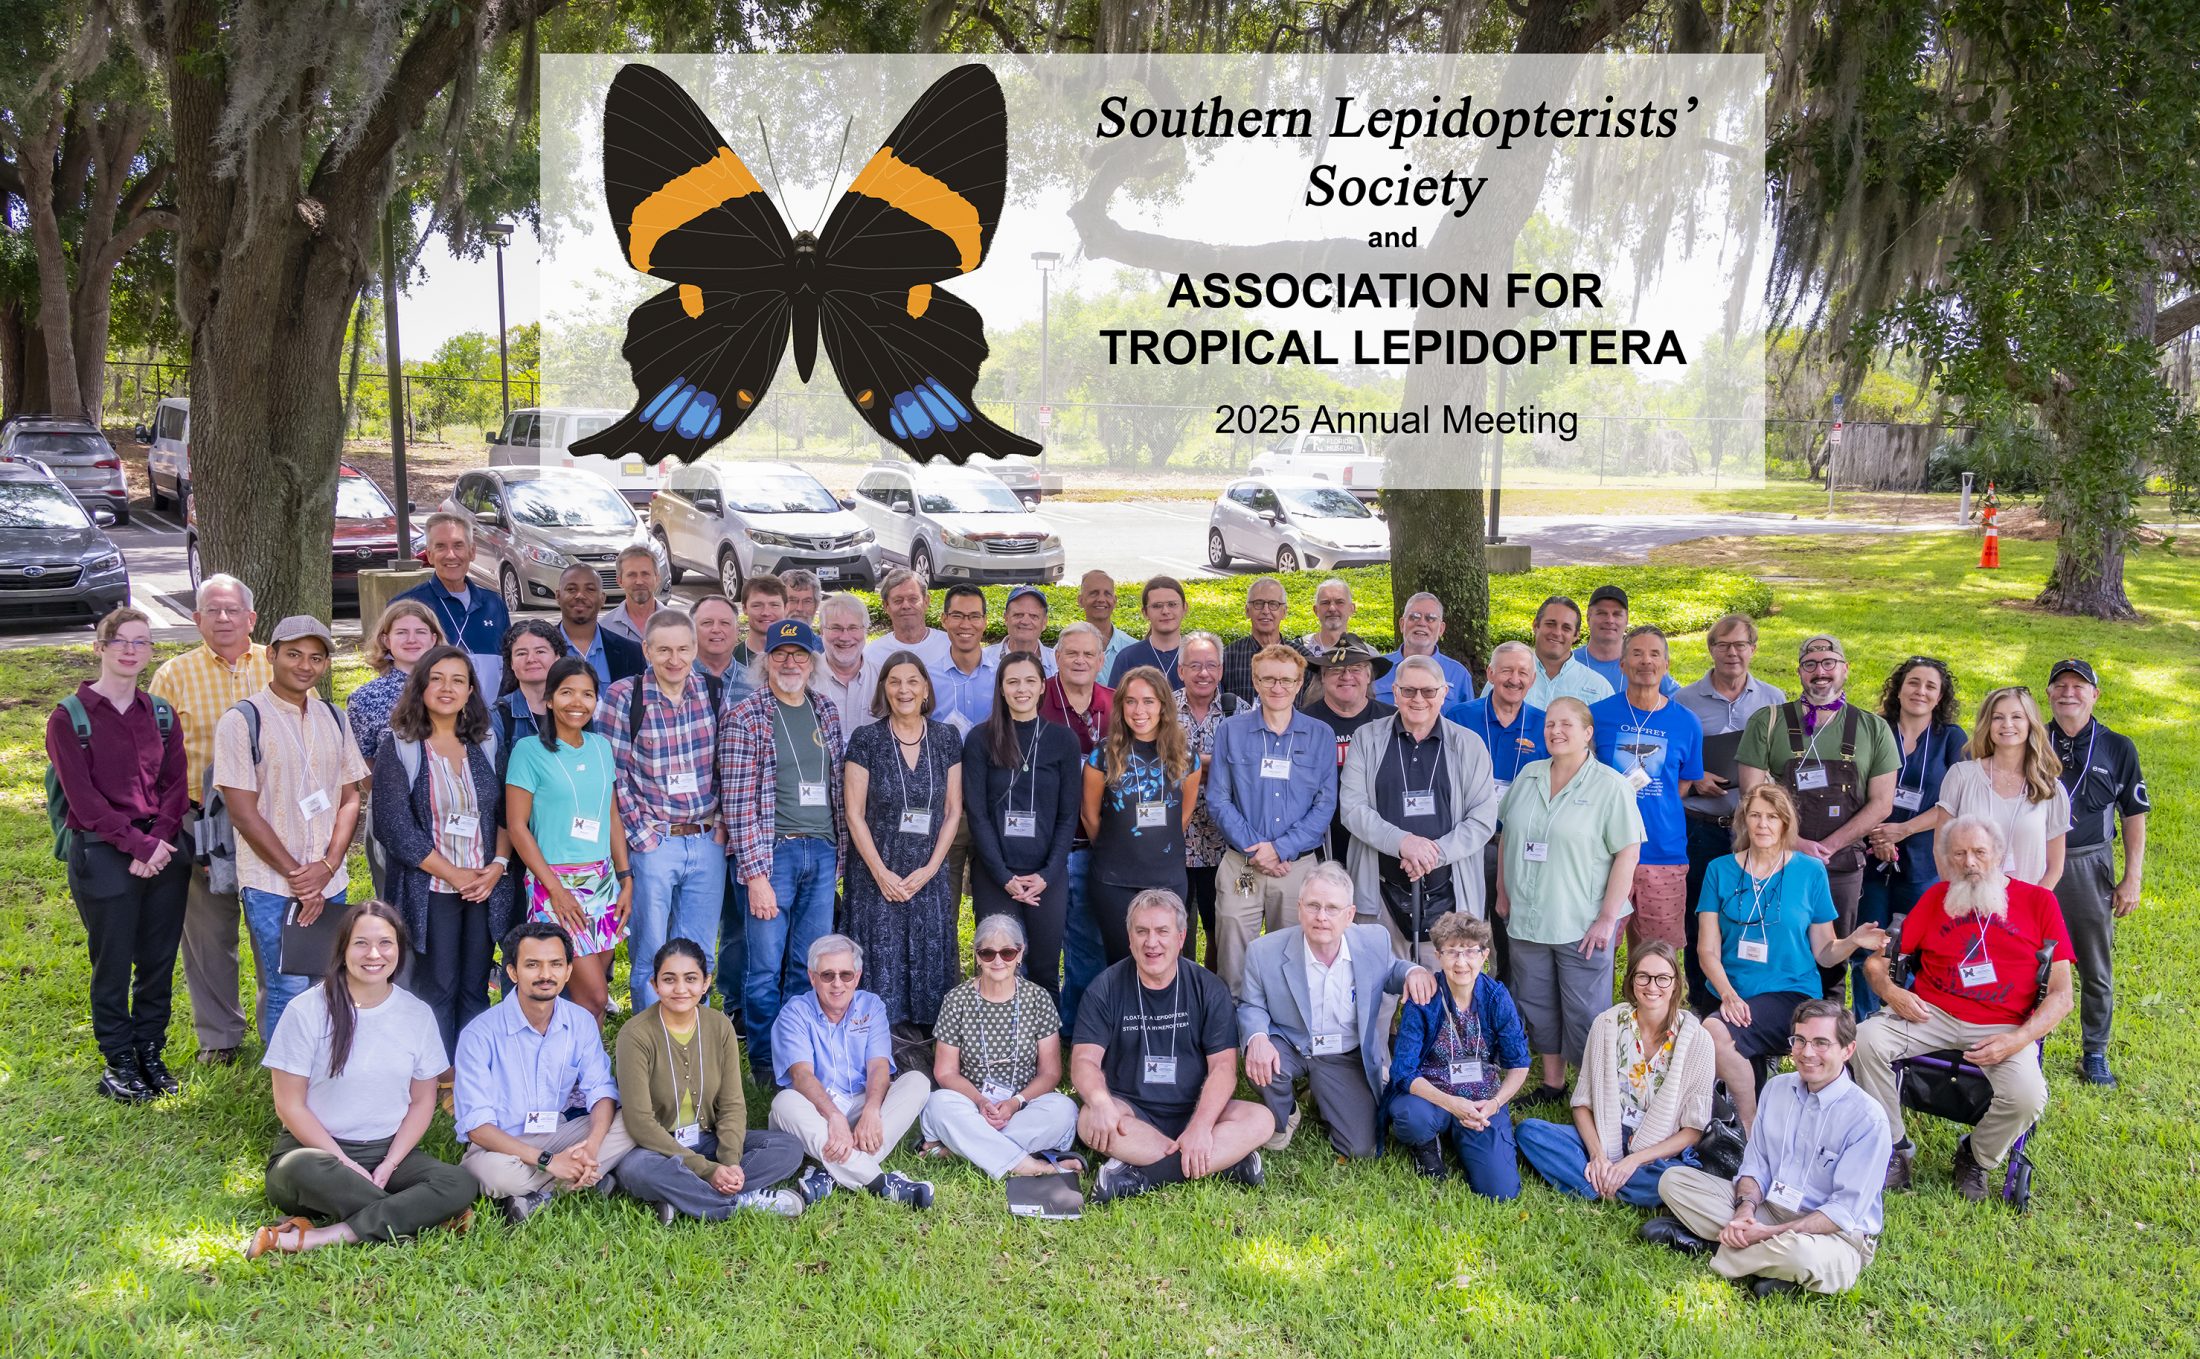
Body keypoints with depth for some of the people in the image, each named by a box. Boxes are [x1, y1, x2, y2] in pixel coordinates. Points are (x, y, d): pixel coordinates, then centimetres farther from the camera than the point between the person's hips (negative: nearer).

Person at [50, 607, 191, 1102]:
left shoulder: (161, 715, 9)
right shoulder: (69, 718, -4)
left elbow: (176, 785, 4)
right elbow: (83, 797, -11)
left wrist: (160, 840, -12)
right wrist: (138, 845, -16)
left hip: (164, 852, 4)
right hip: (103, 856, -4)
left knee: (160, 960, 9)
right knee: (113, 964, 5)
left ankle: (150, 1051, 24)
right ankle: (118, 1061, 18)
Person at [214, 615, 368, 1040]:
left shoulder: (333, 718, 10)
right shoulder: (242, 721, -6)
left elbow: (349, 799, 9)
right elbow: (243, 813, -9)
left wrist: (326, 867, -6)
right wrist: (295, 875, -10)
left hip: (329, 884, 5)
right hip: (271, 885, -5)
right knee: (290, 990, -5)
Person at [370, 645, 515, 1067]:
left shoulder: (483, 746, 9)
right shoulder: (399, 747, -4)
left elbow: (504, 813, 12)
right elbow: (395, 826, -11)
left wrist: (497, 865, -5)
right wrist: (454, 874, -12)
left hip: (484, 887, 4)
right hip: (430, 890, -4)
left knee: (475, 989, 8)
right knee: (436, 991, 2)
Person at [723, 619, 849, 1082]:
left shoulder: (826, 711, 11)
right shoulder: (745, 718, -6)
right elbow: (739, 800, -10)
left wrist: (838, 853, 10)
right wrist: (755, 873, -14)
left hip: (822, 853, 5)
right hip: (772, 852, -5)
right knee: (766, 967, 1)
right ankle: (765, 1066, 15)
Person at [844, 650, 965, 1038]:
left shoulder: (946, 739, 3)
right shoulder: (866, 740, -4)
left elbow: (953, 810, 5)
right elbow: (854, 813, -5)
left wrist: (931, 867, -5)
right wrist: (881, 872, -10)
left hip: (929, 875, 2)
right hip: (876, 876, -2)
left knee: (930, 960, 3)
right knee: (881, 963, -1)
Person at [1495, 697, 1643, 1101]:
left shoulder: (1609, 786, -8)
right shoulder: (1529, 777, 8)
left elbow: (1627, 853, -11)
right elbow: (1507, 836, 16)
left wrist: (1608, 917, -14)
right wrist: (1503, 894, 13)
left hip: (1583, 925, -5)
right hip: (1527, 918, 6)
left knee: (1585, 1015, 0)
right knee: (1537, 1007, 15)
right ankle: (1551, 1084, 29)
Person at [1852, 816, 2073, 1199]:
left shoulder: (2038, 901, 7)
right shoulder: (1936, 897, 15)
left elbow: (2062, 994, 2)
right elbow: (1877, 961, 15)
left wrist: (2017, 1040, -13)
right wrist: (1890, 991, -10)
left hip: (2002, 1028, -2)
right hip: (1932, 1014, 2)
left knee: (2027, 1098, -29)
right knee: (1868, 1038, -26)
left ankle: (1976, 1157, 5)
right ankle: (1893, 1148, -8)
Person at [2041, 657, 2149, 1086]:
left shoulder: (2118, 748, 3)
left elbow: (2134, 817, 4)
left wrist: (2132, 879, -2)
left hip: (2090, 868, 0)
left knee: (2096, 971, 7)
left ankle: (2095, 1055, 19)